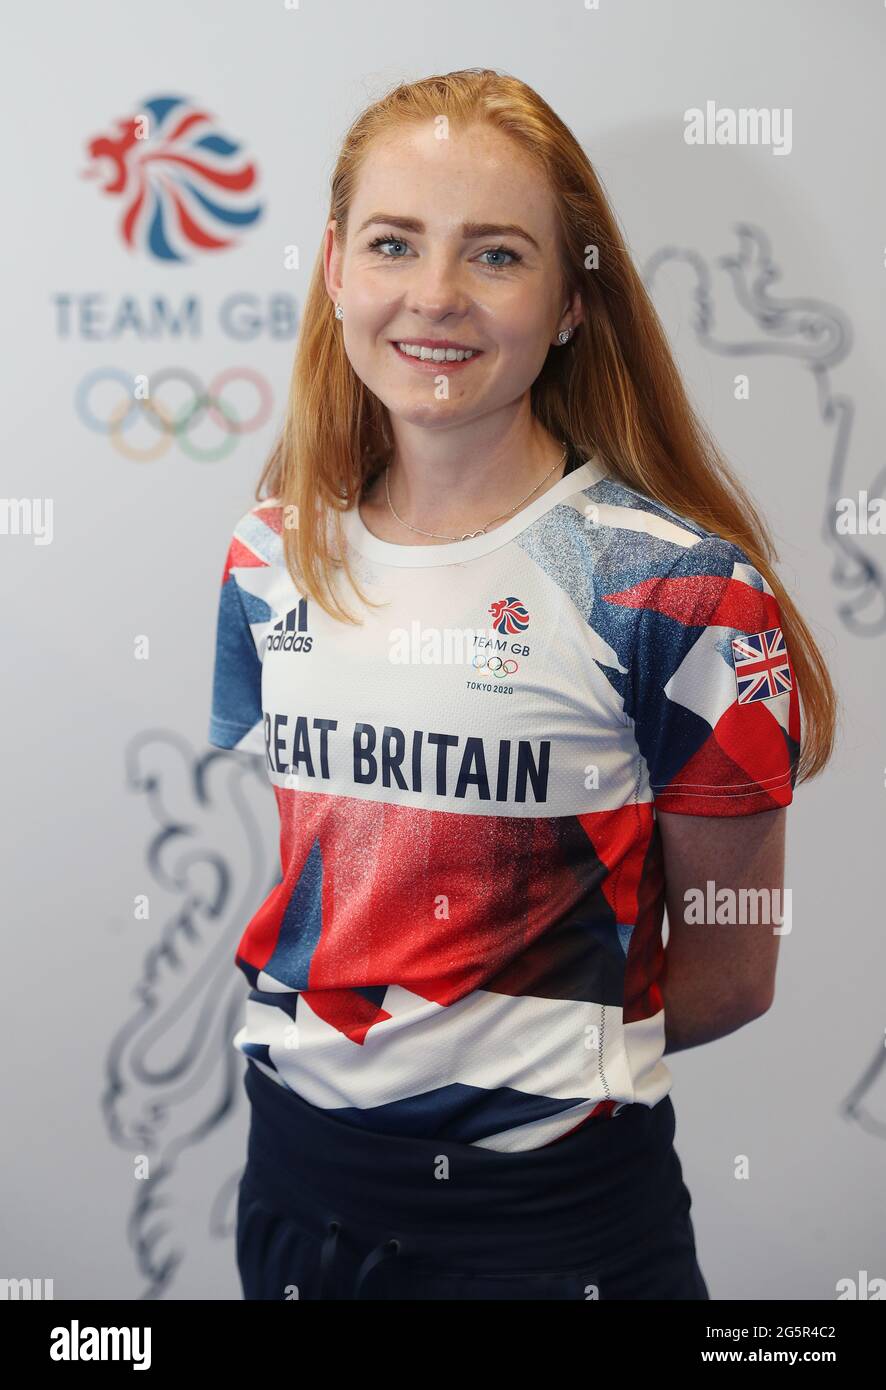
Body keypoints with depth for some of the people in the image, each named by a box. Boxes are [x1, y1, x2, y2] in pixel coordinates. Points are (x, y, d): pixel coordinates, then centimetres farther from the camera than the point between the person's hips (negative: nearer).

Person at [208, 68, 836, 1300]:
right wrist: (318, 1028, -3)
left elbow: (728, 971, -7)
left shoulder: (678, 589, -13)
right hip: (297, 1167, 4)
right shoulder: (268, 563, -1)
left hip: (554, 1206, -4)